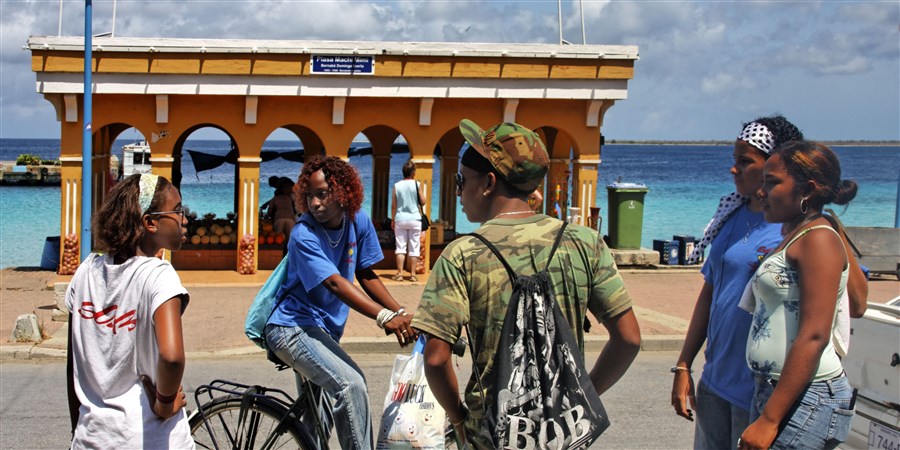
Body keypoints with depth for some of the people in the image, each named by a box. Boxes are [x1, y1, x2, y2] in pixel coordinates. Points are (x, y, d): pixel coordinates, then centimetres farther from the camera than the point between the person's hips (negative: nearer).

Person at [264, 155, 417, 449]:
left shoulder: (358, 222, -2)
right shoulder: (304, 236, -21)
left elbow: (366, 275, 5)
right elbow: (335, 283, -33)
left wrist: (400, 313, -10)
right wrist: (385, 317, -45)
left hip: (325, 330, 8)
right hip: (292, 328, -8)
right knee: (351, 384, -30)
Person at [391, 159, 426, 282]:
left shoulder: (397, 186, 0)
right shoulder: (417, 184, -5)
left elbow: (393, 205, 2)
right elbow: (423, 202, -2)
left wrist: (392, 219, 10)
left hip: (400, 219, 1)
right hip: (414, 219, -1)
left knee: (400, 247, 4)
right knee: (414, 248, 5)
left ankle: (399, 274, 0)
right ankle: (412, 274, 4)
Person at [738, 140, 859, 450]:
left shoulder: (818, 239, -10)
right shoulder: (792, 239, 18)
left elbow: (814, 336, -18)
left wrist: (769, 419, -21)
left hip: (806, 398, -9)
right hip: (773, 390, 9)